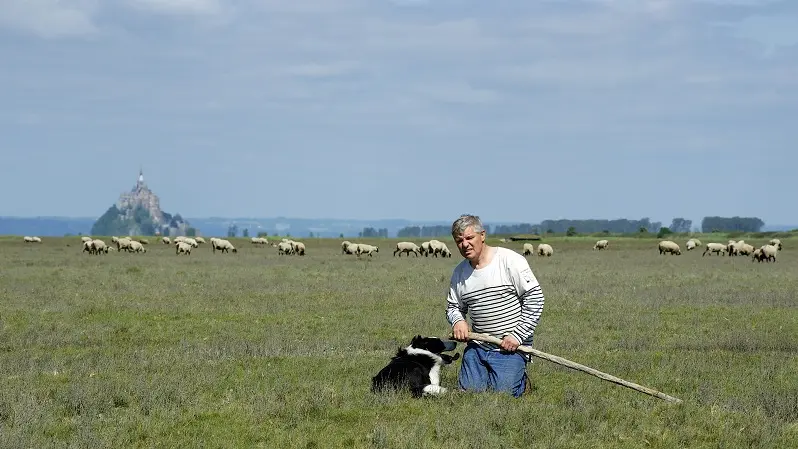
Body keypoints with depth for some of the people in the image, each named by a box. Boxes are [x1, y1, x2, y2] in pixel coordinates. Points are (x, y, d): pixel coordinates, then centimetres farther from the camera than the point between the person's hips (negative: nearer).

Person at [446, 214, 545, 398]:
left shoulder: (510, 260, -11)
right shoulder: (460, 272, 7)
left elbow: (535, 298, -11)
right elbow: (453, 306, 19)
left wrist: (518, 336, -15)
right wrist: (457, 320, -6)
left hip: (510, 347, -5)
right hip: (477, 346, 5)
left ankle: (521, 379, 20)